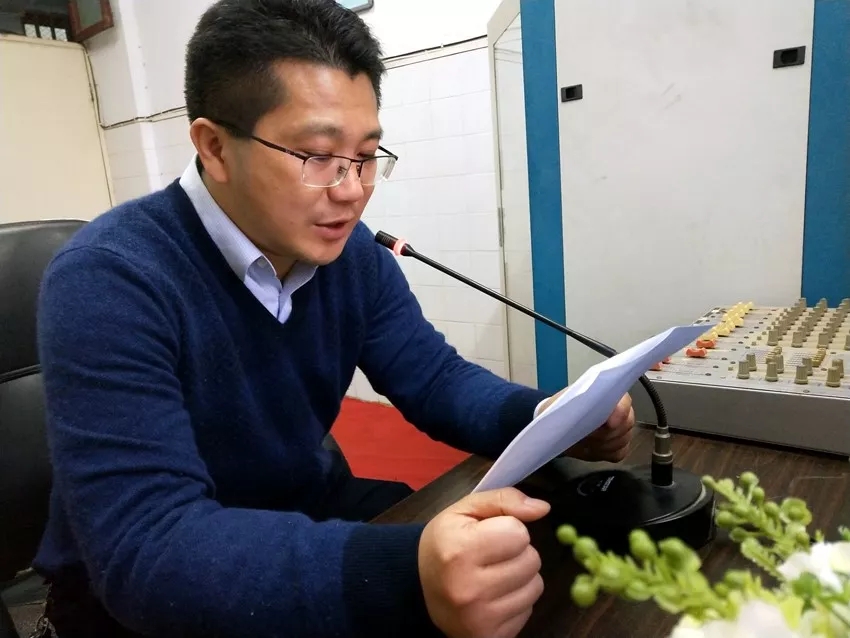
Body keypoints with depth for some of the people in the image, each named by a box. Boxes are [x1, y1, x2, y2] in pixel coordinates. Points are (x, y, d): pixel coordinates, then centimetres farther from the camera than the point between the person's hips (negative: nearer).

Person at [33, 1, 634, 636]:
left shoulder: (351, 253, -6)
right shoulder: (108, 280, -26)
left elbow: (435, 377, -3)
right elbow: (146, 547, -33)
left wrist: (551, 417, -23)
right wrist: (408, 574, -47)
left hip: (310, 508, 6)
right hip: (137, 586, -4)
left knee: (537, 549, -4)